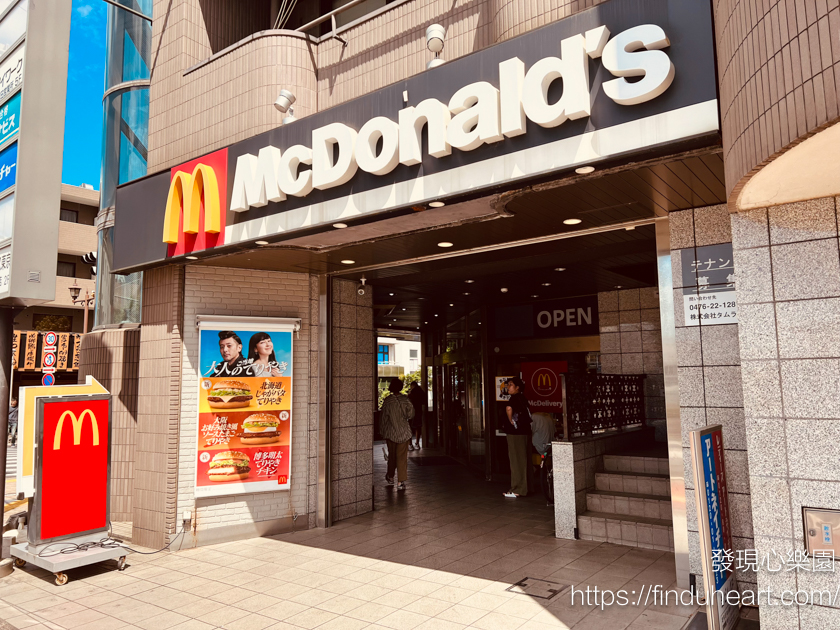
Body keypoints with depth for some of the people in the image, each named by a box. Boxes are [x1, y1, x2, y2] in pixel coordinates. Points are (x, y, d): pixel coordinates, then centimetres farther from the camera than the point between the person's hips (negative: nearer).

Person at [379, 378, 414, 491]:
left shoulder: (387, 401, -8)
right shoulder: (405, 399, -9)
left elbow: (383, 416, -2)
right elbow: (410, 414, -6)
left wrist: (382, 430, 9)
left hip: (390, 432, 1)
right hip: (403, 431, -1)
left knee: (391, 455, 17)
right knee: (402, 456, 3)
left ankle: (390, 477, 31)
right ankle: (400, 482, 0)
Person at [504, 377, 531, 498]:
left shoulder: (515, 398, -15)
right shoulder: (522, 398, 15)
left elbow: (509, 408, -34)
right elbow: (528, 412, 28)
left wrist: (510, 420, -19)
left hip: (515, 433, -9)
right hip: (523, 432, 10)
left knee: (516, 461, -4)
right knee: (522, 460, 14)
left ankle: (517, 490, 0)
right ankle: (522, 488, 22)